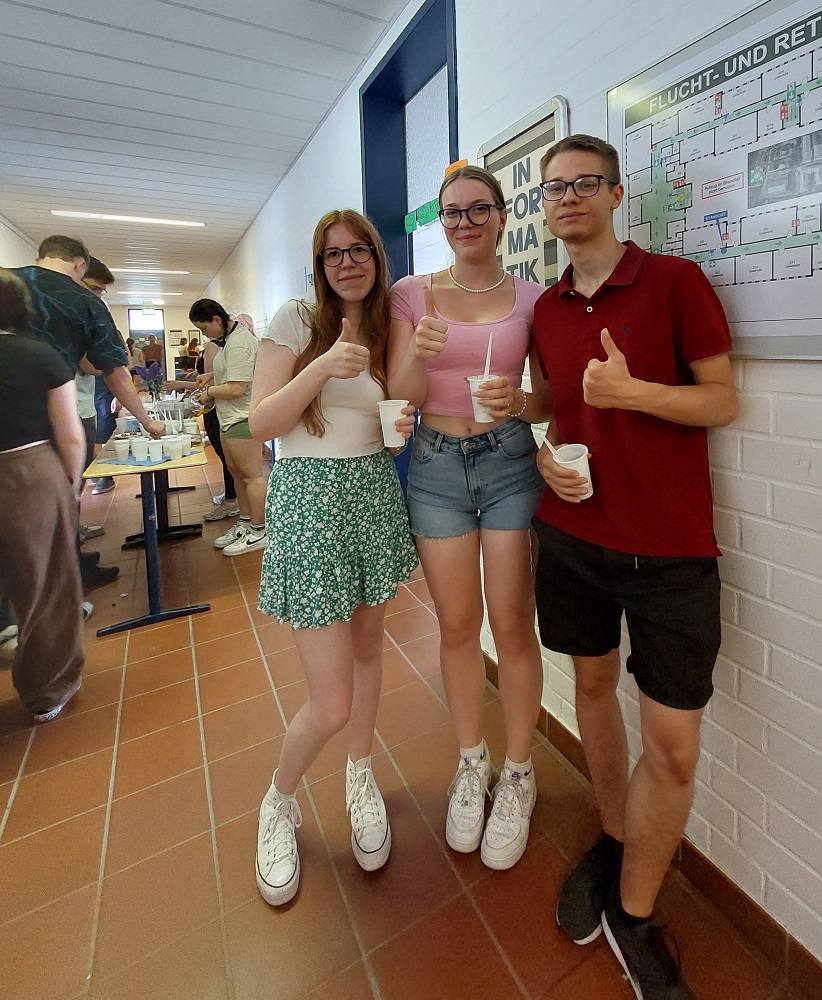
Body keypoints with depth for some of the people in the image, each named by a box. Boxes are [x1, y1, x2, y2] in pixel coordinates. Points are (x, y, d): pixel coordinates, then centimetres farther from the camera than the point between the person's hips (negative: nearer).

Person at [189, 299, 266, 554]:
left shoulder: (238, 344, -18)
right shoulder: (230, 336, 14)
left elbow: (236, 389, -23)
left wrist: (209, 392, -7)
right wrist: (212, 375, 15)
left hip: (242, 418, -11)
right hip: (230, 417, 11)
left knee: (251, 475, -4)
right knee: (236, 472, 15)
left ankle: (258, 532, 4)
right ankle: (244, 523, 26)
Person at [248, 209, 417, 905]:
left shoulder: (387, 332, 13)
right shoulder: (296, 321, -2)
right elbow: (261, 425, -8)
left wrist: (401, 425, -3)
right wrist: (322, 368, -21)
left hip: (376, 494, 6)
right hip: (310, 497, -5)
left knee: (368, 645, 17)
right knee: (331, 704, -4)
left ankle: (360, 778, 43)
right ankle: (279, 805, 29)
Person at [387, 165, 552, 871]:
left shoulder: (532, 299, 5)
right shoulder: (412, 294, 5)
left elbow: (552, 398, 7)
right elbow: (400, 397, -2)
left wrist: (520, 403, -15)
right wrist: (419, 353, -22)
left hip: (510, 463, 0)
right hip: (436, 466, 1)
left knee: (512, 627, 2)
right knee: (457, 626, 9)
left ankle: (518, 776, 26)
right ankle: (471, 764, 33)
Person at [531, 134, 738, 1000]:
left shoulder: (674, 281, -2)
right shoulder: (546, 309, 11)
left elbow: (722, 401, -3)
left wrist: (632, 390, -21)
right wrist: (547, 455, -3)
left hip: (669, 548, -4)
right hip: (571, 534, 4)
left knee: (673, 745, 0)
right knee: (592, 685, 16)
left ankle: (633, 914, 25)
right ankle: (611, 843, 41)